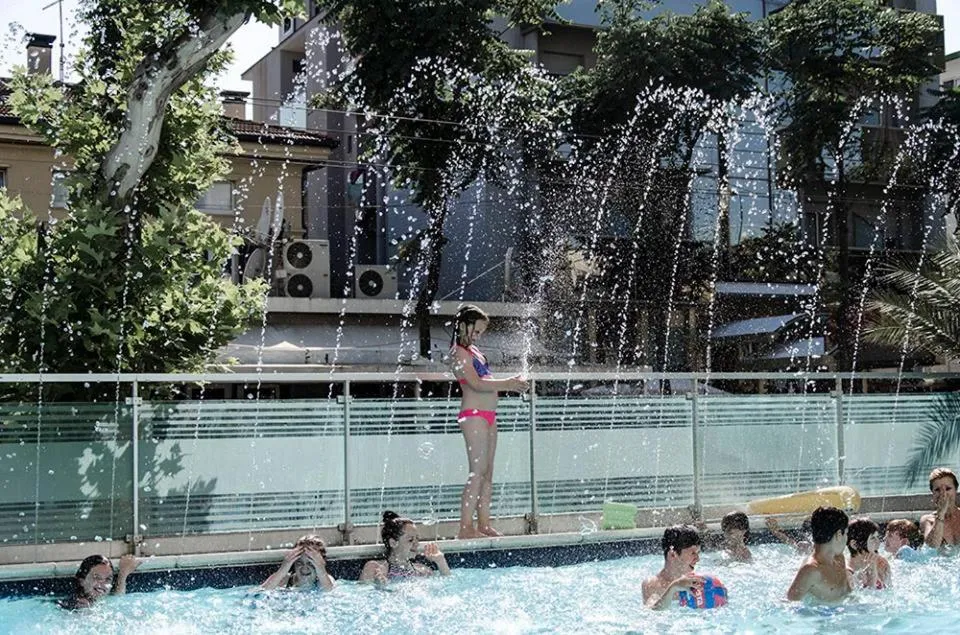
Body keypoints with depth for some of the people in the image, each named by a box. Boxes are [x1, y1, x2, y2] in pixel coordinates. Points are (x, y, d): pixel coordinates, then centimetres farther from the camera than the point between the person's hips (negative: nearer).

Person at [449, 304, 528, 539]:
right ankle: (466, 527, -12)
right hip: (474, 415, -10)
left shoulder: (473, 350, 21)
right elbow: (476, 384, -18)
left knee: (487, 472, 8)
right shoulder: (459, 352, -8)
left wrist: (510, 383, 6)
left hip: (488, 416, 10)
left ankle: (484, 524, 10)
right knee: (478, 471, -12)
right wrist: (507, 383, -15)